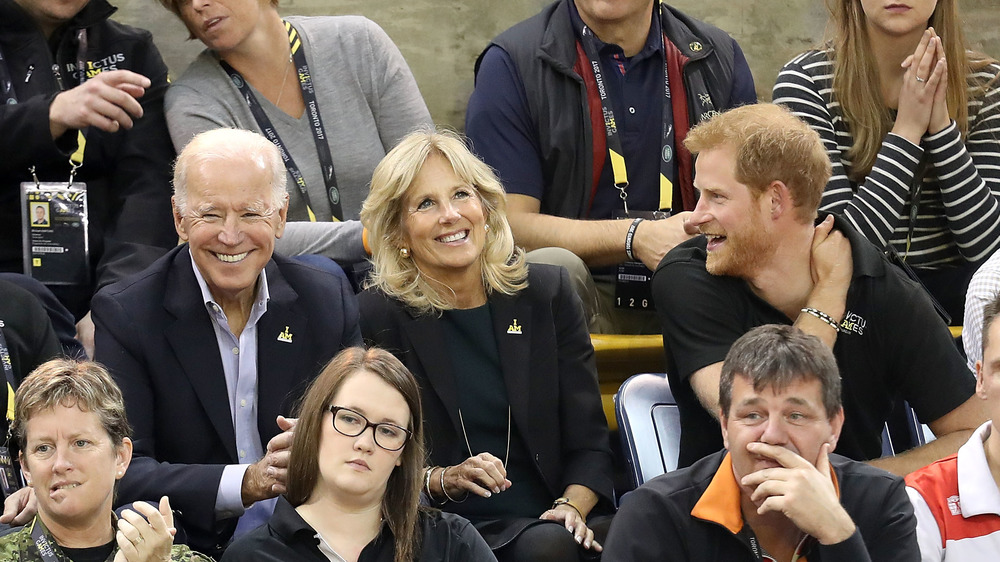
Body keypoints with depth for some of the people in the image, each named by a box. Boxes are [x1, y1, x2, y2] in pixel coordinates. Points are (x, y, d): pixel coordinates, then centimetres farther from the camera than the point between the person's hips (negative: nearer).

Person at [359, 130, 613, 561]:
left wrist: (572, 505, -12)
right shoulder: (377, 318, 1)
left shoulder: (546, 294, 9)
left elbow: (587, 440, 7)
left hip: (550, 521, 3)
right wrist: (443, 480, -15)